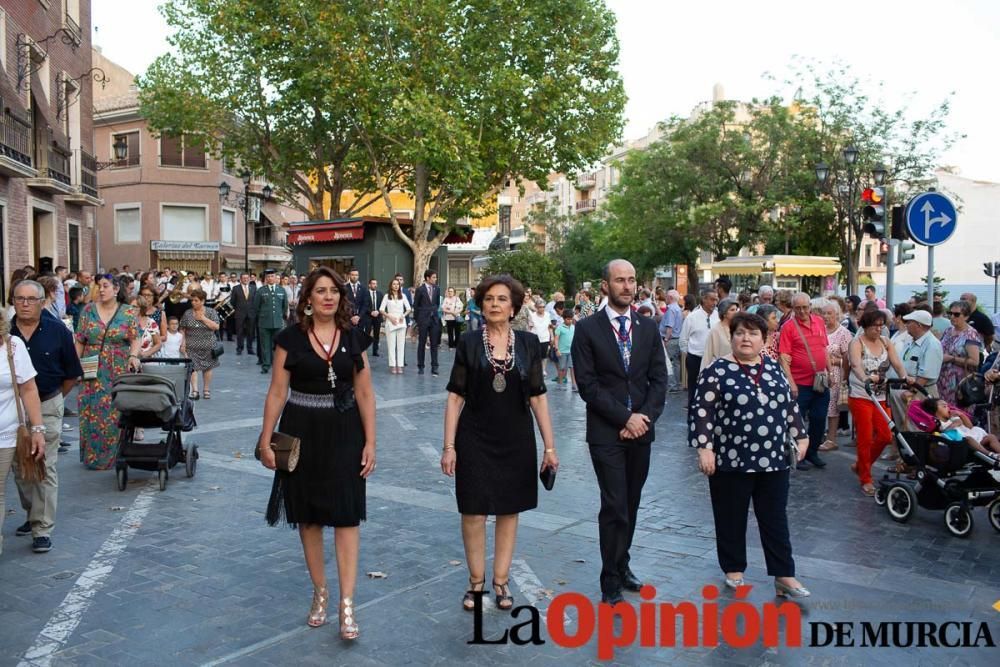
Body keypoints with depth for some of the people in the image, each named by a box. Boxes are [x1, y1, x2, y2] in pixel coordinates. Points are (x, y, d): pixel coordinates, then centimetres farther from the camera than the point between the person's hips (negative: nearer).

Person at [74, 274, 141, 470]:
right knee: (91, 413, 2)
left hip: (119, 373, -1)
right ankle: (93, 455, 14)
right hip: (92, 372, 2)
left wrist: (133, 355, -21)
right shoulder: (88, 310, 6)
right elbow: (79, 341, 8)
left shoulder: (129, 312, 1)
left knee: (116, 413, 0)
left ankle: (114, 454, 12)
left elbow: (135, 339, -3)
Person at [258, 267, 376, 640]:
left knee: (346, 515, -4)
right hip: (302, 434, 0)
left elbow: (365, 394, 2)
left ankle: (347, 603, 0)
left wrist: (370, 442, -2)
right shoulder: (290, 338, -3)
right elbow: (277, 393, -1)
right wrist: (265, 440, -6)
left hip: (344, 434, 0)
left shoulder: (354, 338, 1)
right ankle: (320, 593, 27)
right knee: (309, 515, 10)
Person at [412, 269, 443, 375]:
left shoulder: (437, 289, 6)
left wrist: (436, 314, 12)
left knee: (434, 344, 2)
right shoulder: (420, 289, -5)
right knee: (422, 344, 4)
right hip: (423, 319, -3)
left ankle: (434, 367, 4)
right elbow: (416, 305, 1)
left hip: (434, 319, 3)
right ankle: (420, 367, 11)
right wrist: (417, 319, 3)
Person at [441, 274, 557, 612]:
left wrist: (549, 446, -1)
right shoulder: (469, 343, -3)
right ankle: (476, 580, 21)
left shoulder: (528, 342, 0)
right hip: (475, 440, -1)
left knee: (509, 510, 10)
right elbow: (456, 397, -2)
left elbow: (537, 396, 2)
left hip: (516, 440, 1)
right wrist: (449, 446, -7)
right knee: (474, 512, 2)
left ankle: (501, 580, 25)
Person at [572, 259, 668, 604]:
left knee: (630, 504, 12)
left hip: (641, 431, 4)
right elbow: (588, 384, -9)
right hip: (606, 432, -4)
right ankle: (611, 582, 7)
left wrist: (645, 417, -8)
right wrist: (625, 417, -13)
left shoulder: (648, 328, 9)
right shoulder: (587, 328, -4)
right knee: (615, 506, -5)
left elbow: (659, 379, 6)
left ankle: (621, 565, 28)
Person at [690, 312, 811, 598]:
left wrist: (800, 437, 14)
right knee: (732, 518, 9)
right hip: (731, 461, -4)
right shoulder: (717, 370, -7)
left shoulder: (773, 368, 8)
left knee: (775, 519, 8)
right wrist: (704, 448, -16)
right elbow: (702, 411, -10)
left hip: (773, 459, 4)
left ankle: (784, 577, 13)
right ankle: (734, 570, 24)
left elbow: (790, 405, 16)